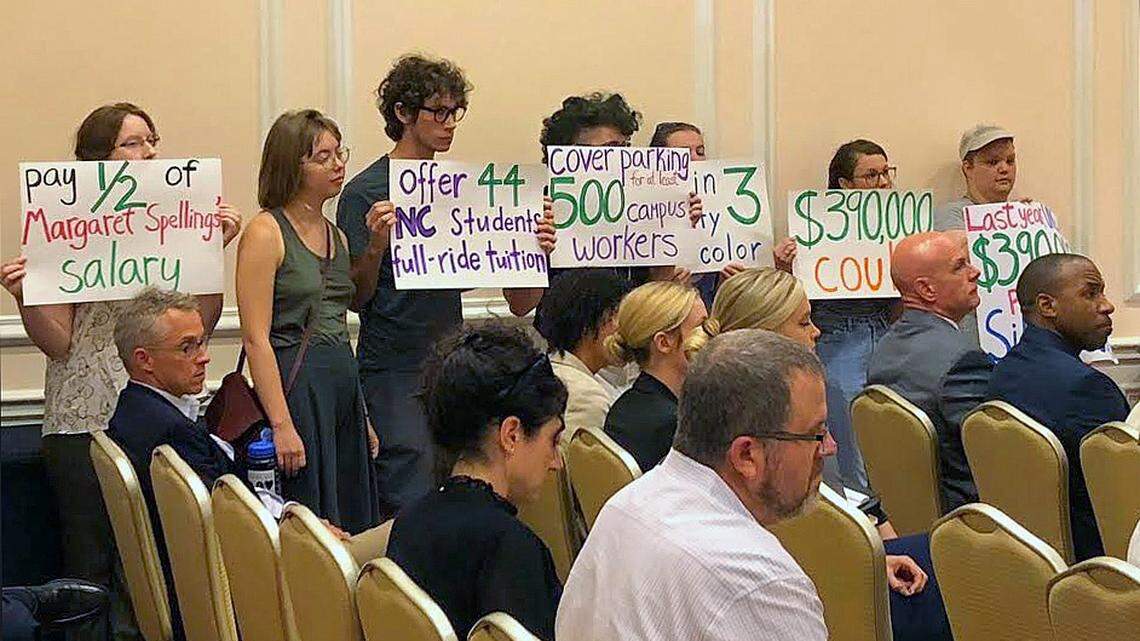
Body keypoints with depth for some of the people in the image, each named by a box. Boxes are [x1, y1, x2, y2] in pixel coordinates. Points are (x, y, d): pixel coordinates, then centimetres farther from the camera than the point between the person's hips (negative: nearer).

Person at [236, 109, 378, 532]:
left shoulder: (336, 236, 15)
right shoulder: (266, 232, -8)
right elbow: (256, 339, -13)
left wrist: (363, 416, 17)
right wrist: (281, 424, -20)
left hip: (344, 387, 8)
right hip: (295, 387, -8)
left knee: (353, 524, 9)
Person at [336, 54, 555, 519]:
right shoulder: (366, 192, -6)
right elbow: (355, 298, -6)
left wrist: (537, 245, -6)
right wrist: (376, 246, -24)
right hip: (394, 371, -6)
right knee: (409, 506, -9)